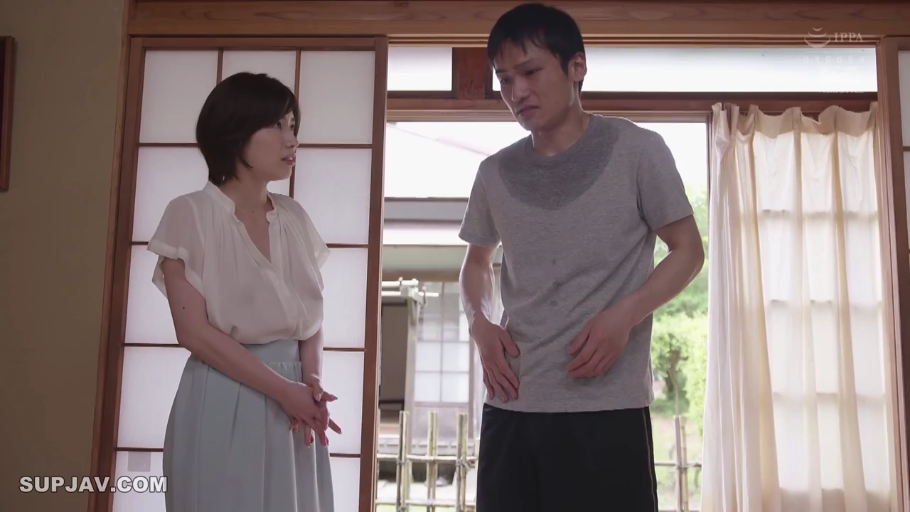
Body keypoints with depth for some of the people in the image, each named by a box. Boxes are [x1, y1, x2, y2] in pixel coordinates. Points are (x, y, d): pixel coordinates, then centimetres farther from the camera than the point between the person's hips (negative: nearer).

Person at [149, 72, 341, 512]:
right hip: (222, 401, -5)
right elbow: (194, 331, -12)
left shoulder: (295, 219, 7)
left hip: (292, 397, 5)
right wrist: (281, 389, -15)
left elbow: (311, 316, 9)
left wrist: (311, 382, -9)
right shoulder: (190, 215, -8)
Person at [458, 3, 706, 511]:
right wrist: (480, 323, 2)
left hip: (608, 408, -3)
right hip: (510, 407, 4)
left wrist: (623, 316, -14)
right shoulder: (495, 173, 8)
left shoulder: (637, 150, -3)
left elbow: (688, 251, 2)